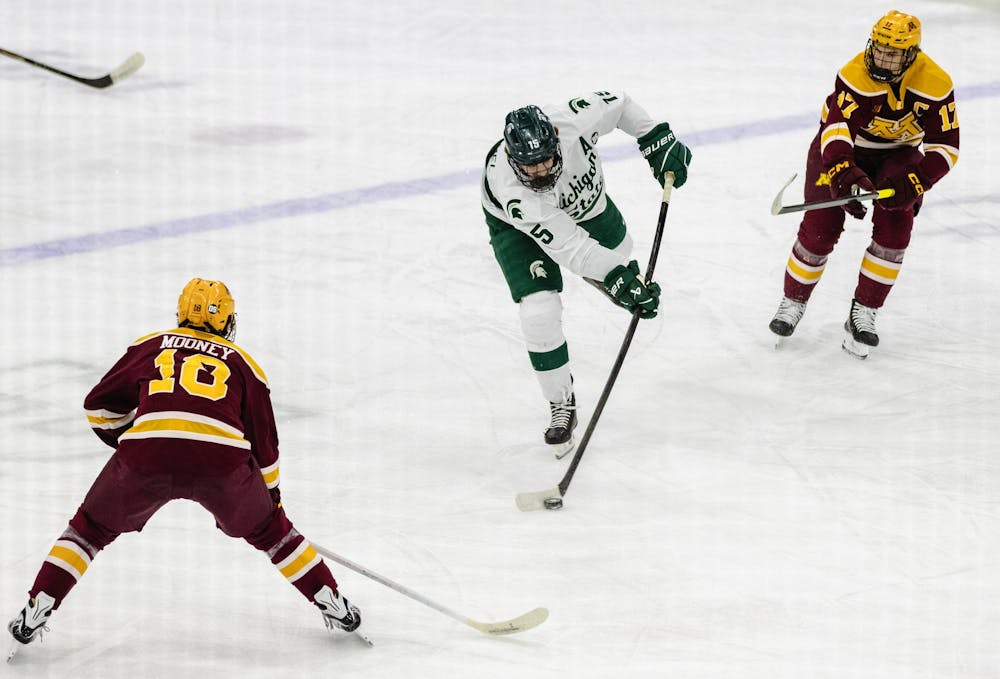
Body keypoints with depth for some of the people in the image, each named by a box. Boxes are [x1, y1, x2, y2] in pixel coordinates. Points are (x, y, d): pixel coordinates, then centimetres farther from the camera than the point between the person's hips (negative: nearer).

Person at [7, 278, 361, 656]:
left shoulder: (151, 346, 25)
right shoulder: (243, 365, 26)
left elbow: (99, 407, 23)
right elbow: (264, 443, 28)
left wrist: (127, 441, 38)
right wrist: (271, 495, 42)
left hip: (146, 454, 0)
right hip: (222, 460, 1)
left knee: (92, 526, 20)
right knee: (267, 528, 26)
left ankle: (36, 612, 11)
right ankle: (332, 604, 27)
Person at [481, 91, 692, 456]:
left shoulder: (573, 121, -40)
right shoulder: (509, 187, -46)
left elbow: (618, 104, -17)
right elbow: (568, 247, -44)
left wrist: (658, 139, -18)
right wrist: (620, 281, -48)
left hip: (583, 200, 4)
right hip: (519, 228, -4)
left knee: (616, 248, 26)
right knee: (540, 310, -18)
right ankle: (561, 403, 2)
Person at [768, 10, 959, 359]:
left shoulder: (935, 84, -23)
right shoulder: (856, 76, -30)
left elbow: (946, 147, -20)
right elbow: (838, 124, -42)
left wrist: (913, 183, -35)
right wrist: (842, 172, -59)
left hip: (897, 154, 2)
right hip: (841, 149, -2)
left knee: (894, 228, -17)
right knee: (820, 227, -10)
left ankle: (864, 313, -5)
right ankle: (793, 301, 15)